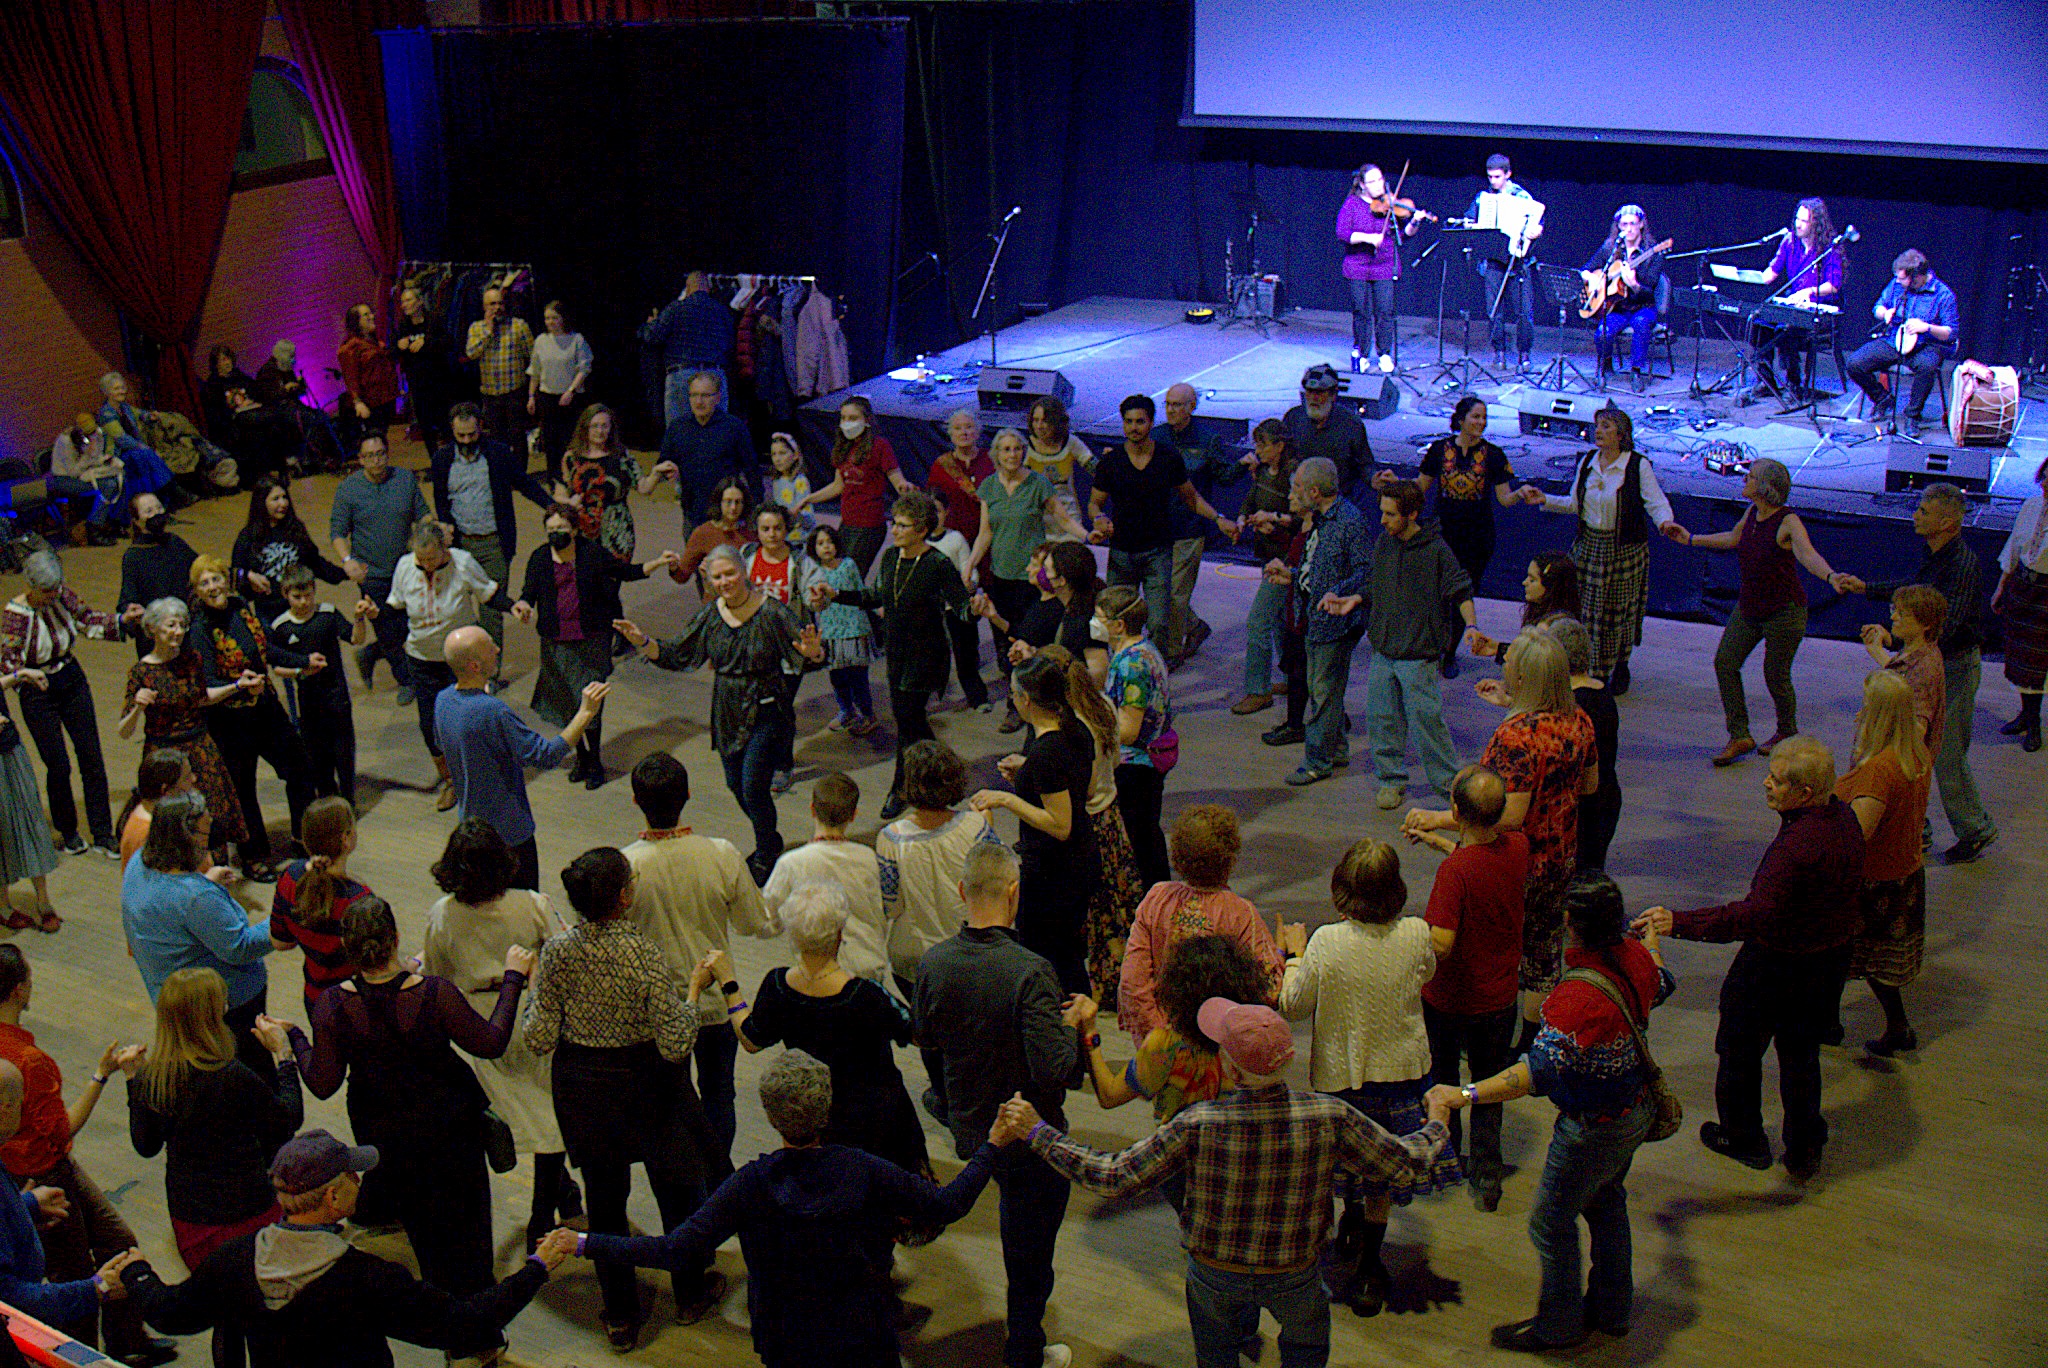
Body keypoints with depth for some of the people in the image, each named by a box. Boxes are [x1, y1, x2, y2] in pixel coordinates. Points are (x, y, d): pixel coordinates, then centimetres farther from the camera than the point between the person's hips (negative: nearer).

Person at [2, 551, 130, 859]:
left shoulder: (62, 596, -6)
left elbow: (89, 620, 6)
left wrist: (121, 619, -10)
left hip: (73, 681, 4)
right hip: (39, 692, -4)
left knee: (91, 758, 3)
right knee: (58, 766, 1)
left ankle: (102, 838, 10)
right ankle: (67, 833, 25)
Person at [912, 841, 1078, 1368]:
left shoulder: (934, 963, -12)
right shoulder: (1030, 972, -30)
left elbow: (924, 1036, 5)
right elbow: (1053, 1068, -32)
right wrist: (1072, 1025, -14)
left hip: (968, 1128, 6)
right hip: (1029, 1137, -6)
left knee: (1016, 1217, 33)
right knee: (1031, 1249, 15)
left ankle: (1020, 1324, 52)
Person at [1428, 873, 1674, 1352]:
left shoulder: (1579, 995, -37)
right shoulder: (1633, 957, -11)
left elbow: (1539, 1070, -41)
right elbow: (1661, 985, 15)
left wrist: (1464, 1094, -43)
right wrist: (1652, 940, 36)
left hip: (1594, 1127, -9)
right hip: (1636, 1108, 9)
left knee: (1551, 1223, 11)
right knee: (1605, 1203, 29)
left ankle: (1559, 1325, 31)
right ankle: (1612, 1309, 47)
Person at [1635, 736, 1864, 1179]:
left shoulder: (1798, 843, -34)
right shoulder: (1845, 817, -6)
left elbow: (1756, 914, -42)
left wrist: (1679, 923, -48)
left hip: (1778, 962, -8)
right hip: (1832, 956, 8)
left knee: (1740, 1050, 15)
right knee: (1801, 1052, 23)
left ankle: (1742, 1138, 33)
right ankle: (1804, 1150, 31)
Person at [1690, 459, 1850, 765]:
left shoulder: (1788, 522, -21)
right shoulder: (1751, 513, 1)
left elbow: (1808, 555, -37)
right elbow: (1733, 538, 22)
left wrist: (1830, 575, -58)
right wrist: (1691, 539, 31)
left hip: (1784, 611, -7)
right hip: (1749, 606, 7)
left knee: (1775, 675, 2)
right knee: (1725, 662, -2)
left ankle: (1787, 733, 29)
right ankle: (1739, 736, 6)